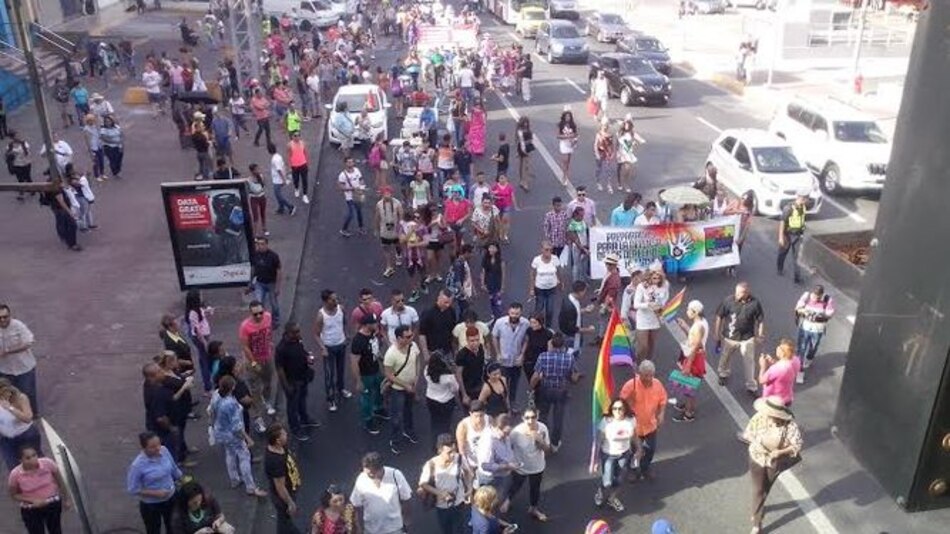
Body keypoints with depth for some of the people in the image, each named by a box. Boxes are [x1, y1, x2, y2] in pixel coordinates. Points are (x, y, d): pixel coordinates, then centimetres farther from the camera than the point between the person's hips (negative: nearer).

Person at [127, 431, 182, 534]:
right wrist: (155, 493, -26)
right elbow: (132, 489, -20)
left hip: (171, 498, 5)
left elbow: (174, 469, 2)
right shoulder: (137, 465, -30)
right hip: (151, 505, -5)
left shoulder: (164, 450, -15)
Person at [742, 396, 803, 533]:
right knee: (758, 490, 6)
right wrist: (756, 444, -28)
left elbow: (798, 445, -21)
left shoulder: (790, 425, -28)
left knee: (765, 489, 23)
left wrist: (780, 452, -33)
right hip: (757, 459, 0)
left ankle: (757, 511, 51)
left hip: (774, 462, 0)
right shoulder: (759, 418, -24)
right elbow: (748, 434, -10)